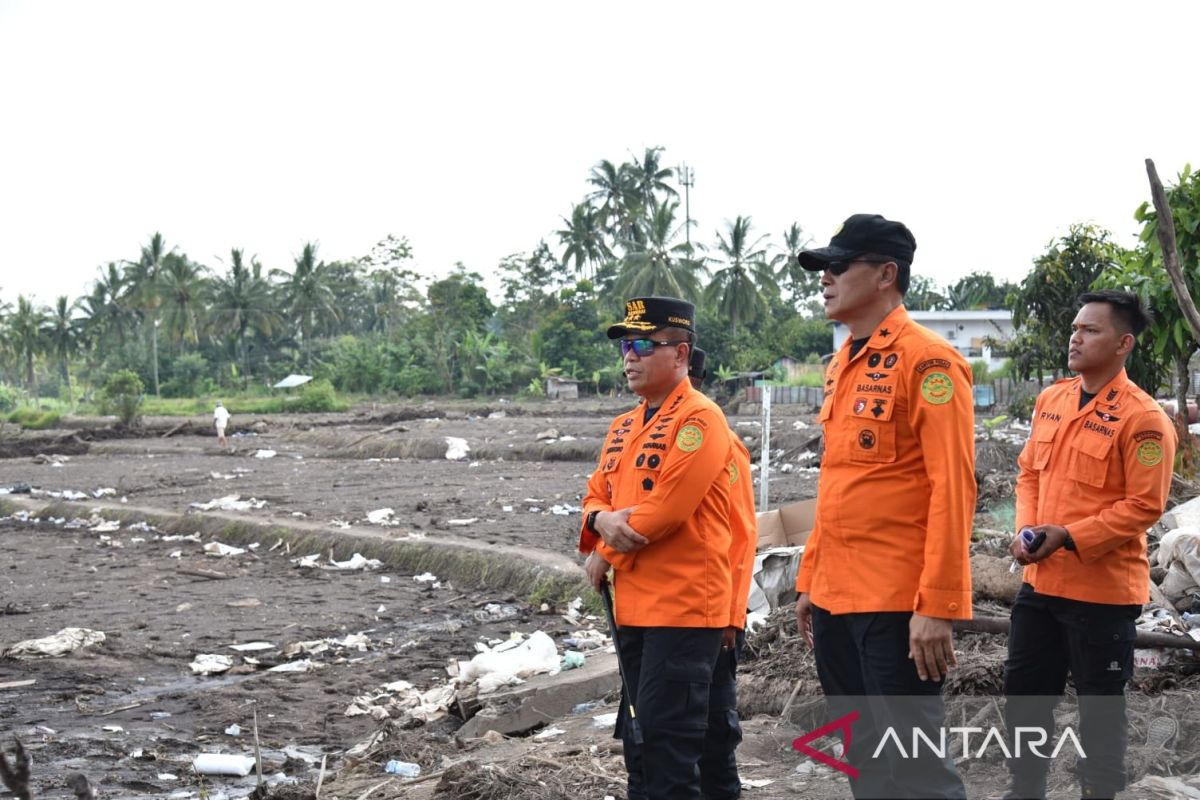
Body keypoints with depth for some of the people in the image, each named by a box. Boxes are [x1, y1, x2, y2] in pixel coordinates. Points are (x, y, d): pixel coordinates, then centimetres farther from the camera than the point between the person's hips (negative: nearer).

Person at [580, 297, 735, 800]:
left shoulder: (699, 418, -13)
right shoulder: (624, 427, 15)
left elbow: (667, 507, -21)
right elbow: (596, 494, 16)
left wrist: (603, 555, -9)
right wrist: (601, 520, -9)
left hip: (683, 606, -9)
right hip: (631, 604, 9)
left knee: (668, 741, -7)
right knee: (638, 737, 16)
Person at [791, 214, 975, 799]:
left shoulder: (927, 361, -12)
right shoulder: (842, 364, 15)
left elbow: (952, 489, -17)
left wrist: (938, 604, -21)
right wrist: (811, 579, 18)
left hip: (897, 602, -9)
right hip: (837, 598, 9)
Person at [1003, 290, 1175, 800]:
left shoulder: (1143, 418, -15)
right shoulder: (1051, 400, 7)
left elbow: (1145, 505, -17)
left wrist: (1069, 537, -21)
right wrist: (1026, 530, -1)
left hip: (1103, 589, -7)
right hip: (1040, 580, 7)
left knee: (1100, 705, 7)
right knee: (1024, 691, 16)